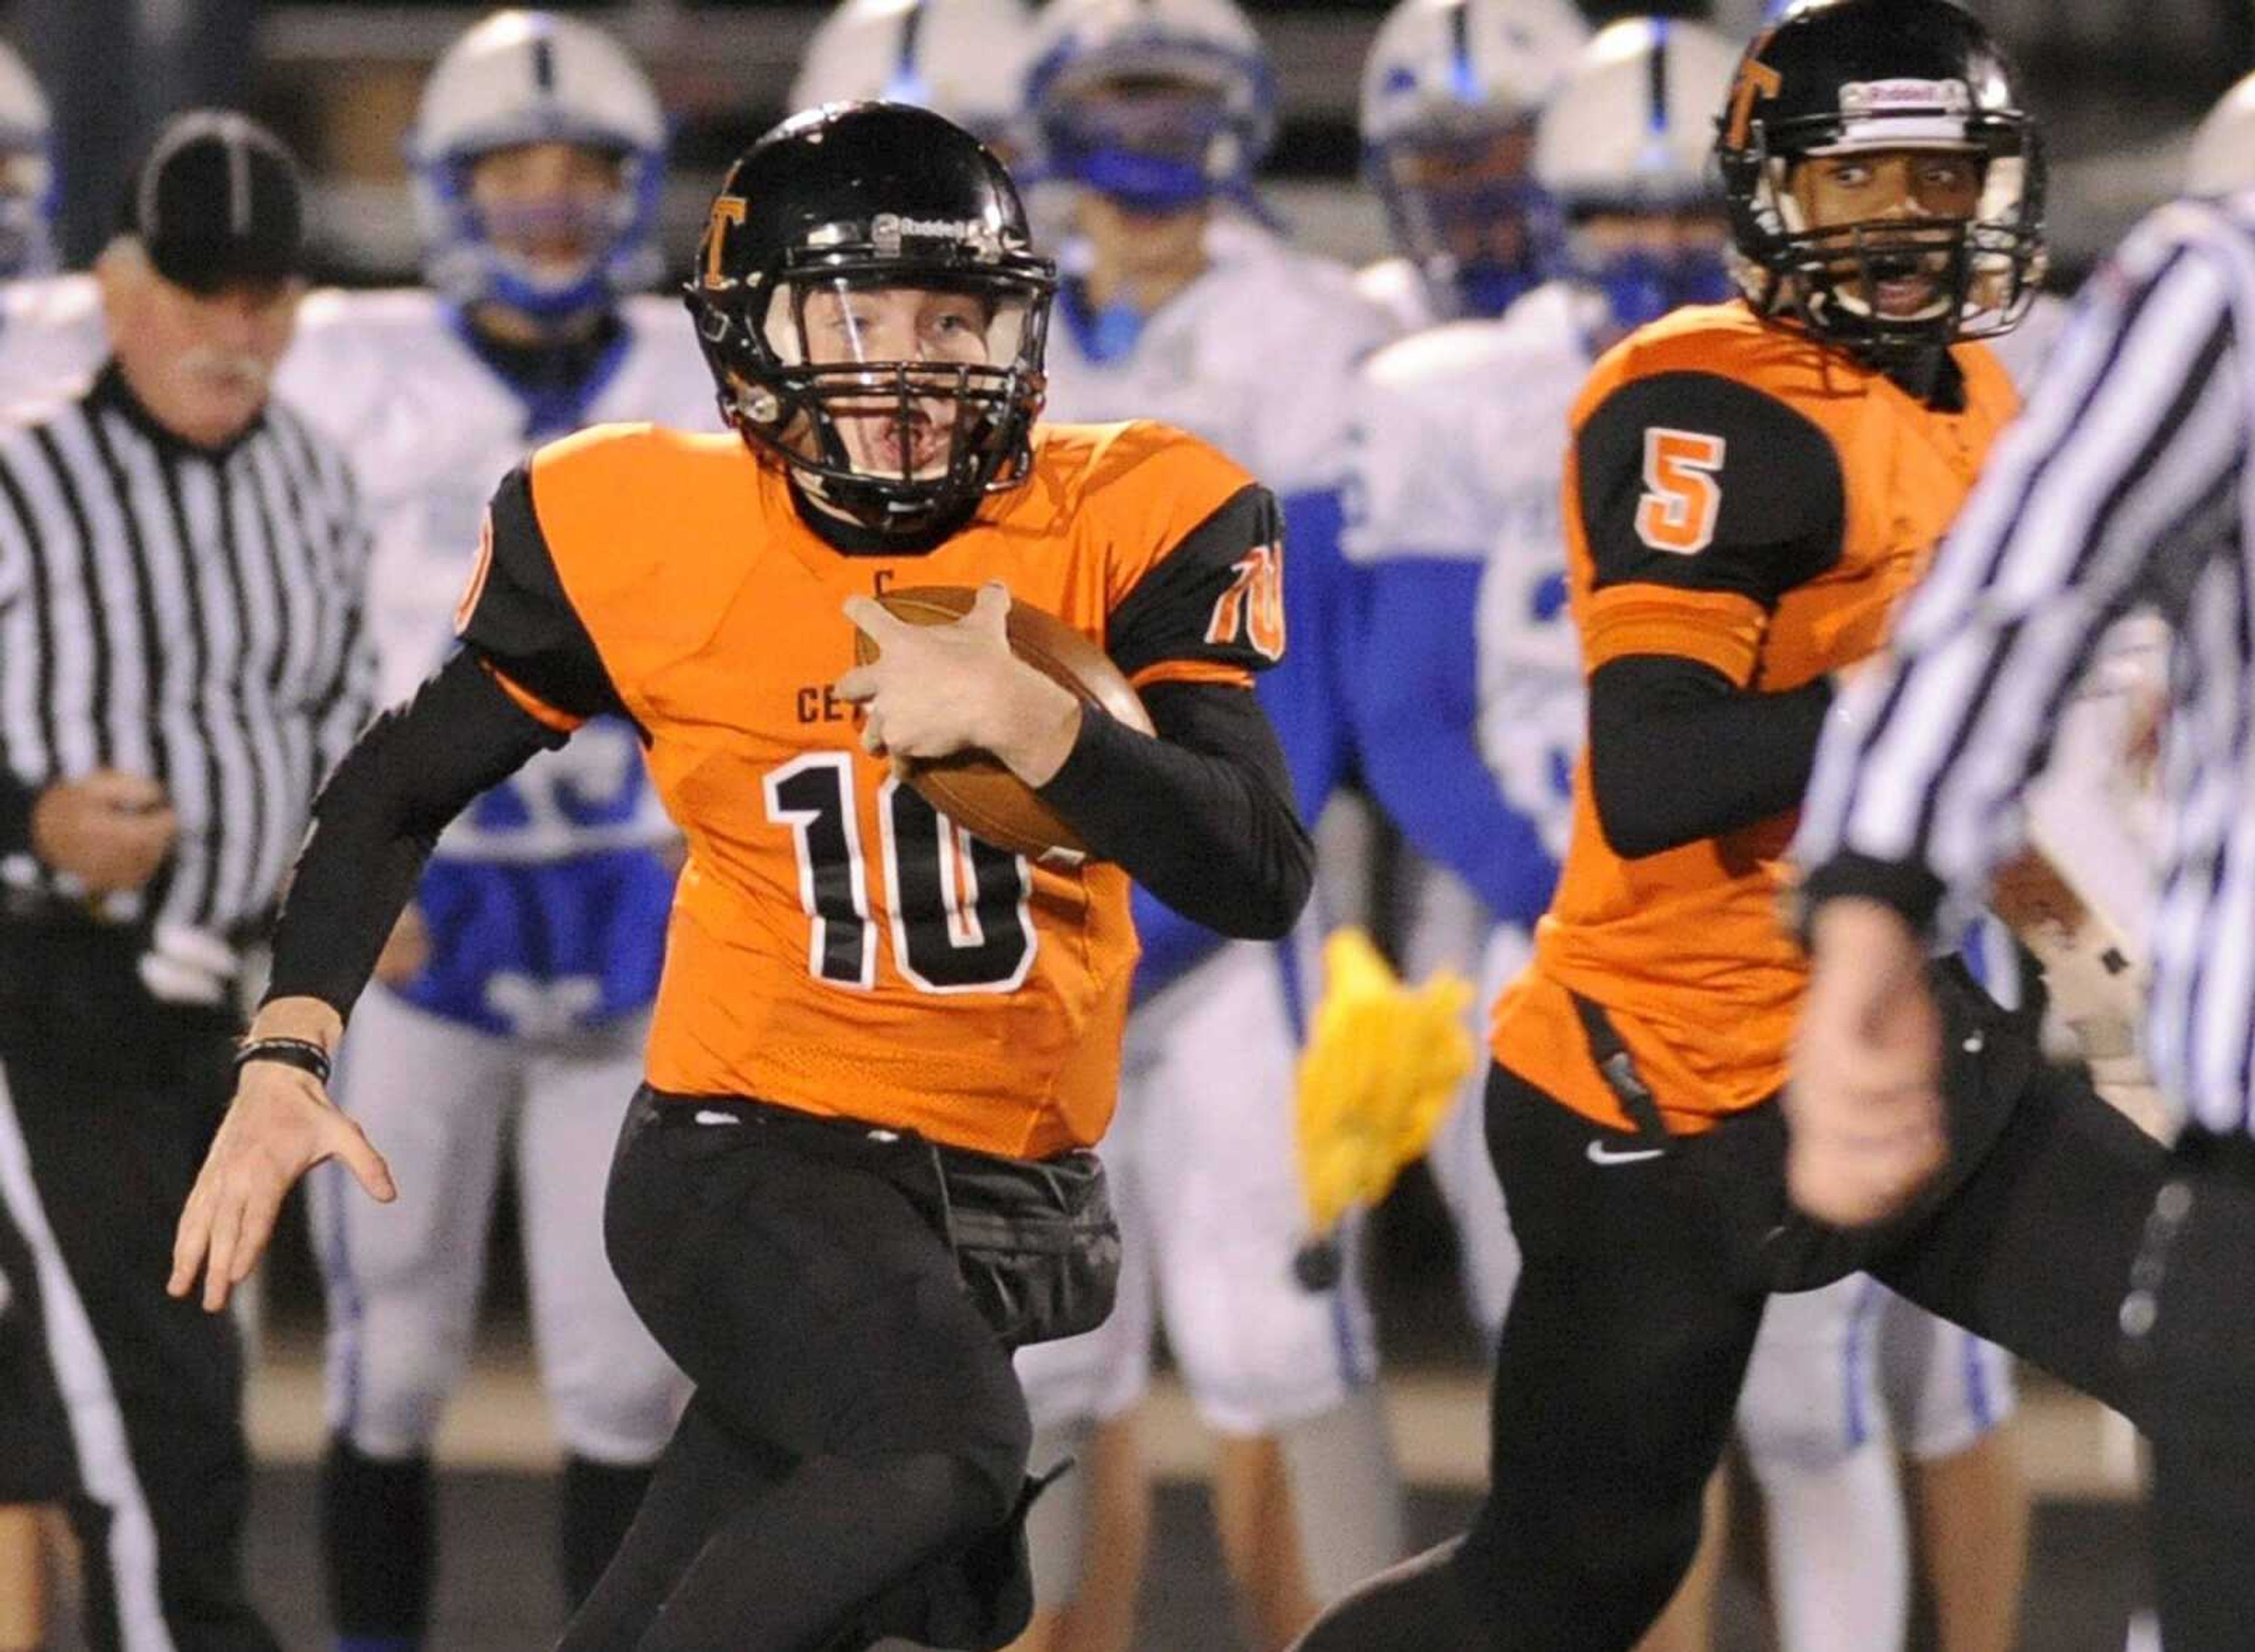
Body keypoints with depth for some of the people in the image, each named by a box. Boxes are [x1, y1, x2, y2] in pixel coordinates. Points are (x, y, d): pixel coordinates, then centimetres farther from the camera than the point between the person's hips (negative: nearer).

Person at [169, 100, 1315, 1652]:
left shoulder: (1129, 528, -8)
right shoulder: (648, 537, -9)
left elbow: (1264, 879, -16)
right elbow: (401, 788, 6)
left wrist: (1029, 720, -30)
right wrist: (286, 1061, -3)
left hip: (1013, 1199, 3)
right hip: (753, 1156, -3)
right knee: (941, 1455, -32)